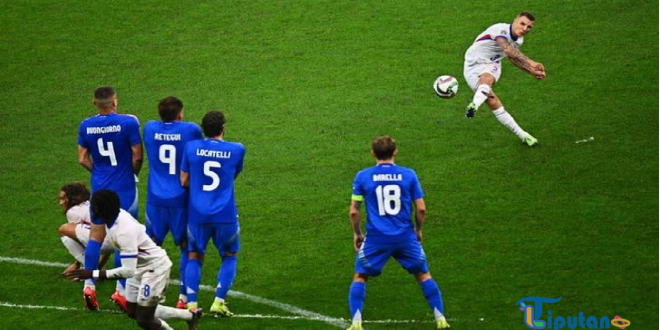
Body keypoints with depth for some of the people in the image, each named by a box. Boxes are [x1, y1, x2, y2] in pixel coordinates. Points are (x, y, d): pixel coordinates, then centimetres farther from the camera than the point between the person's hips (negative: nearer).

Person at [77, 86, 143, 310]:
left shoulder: (86, 126, -1)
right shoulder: (128, 122, -13)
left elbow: (83, 159, 5)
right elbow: (137, 156, -10)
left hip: (99, 188, 4)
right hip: (124, 188, -4)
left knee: (95, 236, 13)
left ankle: (89, 285, 9)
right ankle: (121, 290, 4)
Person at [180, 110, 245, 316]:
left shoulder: (191, 147, -2)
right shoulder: (236, 150, -2)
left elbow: (184, 181, 4)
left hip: (197, 214, 1)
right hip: (225, 215, -1)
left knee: (194, 257, 14)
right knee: (229, 257, 17)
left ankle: (191, 304, 2)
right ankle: (218, 302, 5)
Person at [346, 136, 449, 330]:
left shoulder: (362, 177, -2)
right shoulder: (408, 175, -1)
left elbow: (354, 211, 0)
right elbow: (421, 209, -1)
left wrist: (357, 233, 15)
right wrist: (418, 230, 17)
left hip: (376, 238, -1)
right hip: (405, 236, 1)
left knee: (360, 277, 14)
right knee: (423, 275, 17)